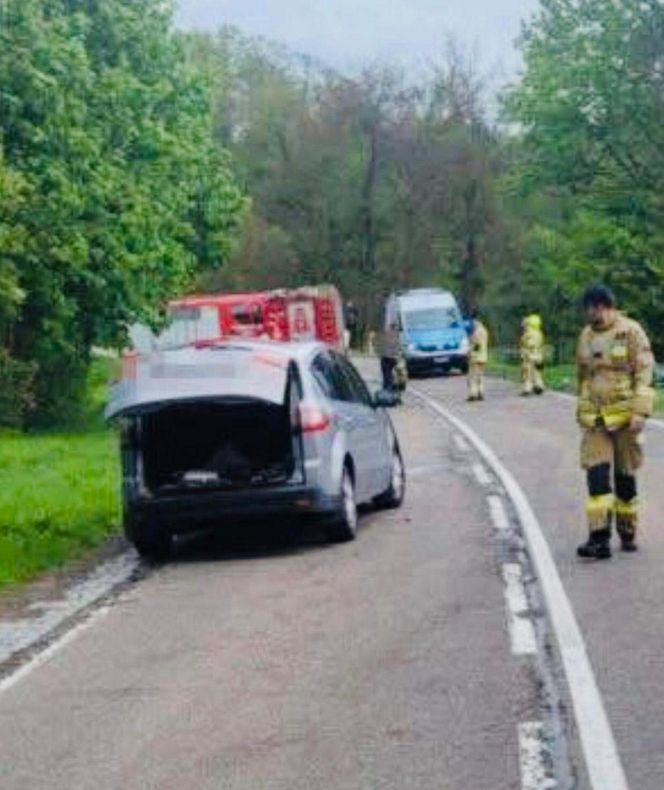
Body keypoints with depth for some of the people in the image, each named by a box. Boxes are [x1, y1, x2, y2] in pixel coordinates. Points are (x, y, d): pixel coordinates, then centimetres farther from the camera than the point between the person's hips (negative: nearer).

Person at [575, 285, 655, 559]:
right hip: (594, 419, 4)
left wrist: (640, 411, -19)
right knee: (596, 474, -9)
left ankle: (628, 532, 22)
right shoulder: (586, 336, 11)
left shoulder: (631, 332, -6)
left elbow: (644, 374, -11)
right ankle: (599, 538, -14)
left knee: (625, 476, 7)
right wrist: (581, 412, 22)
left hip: (624, 416, -3)